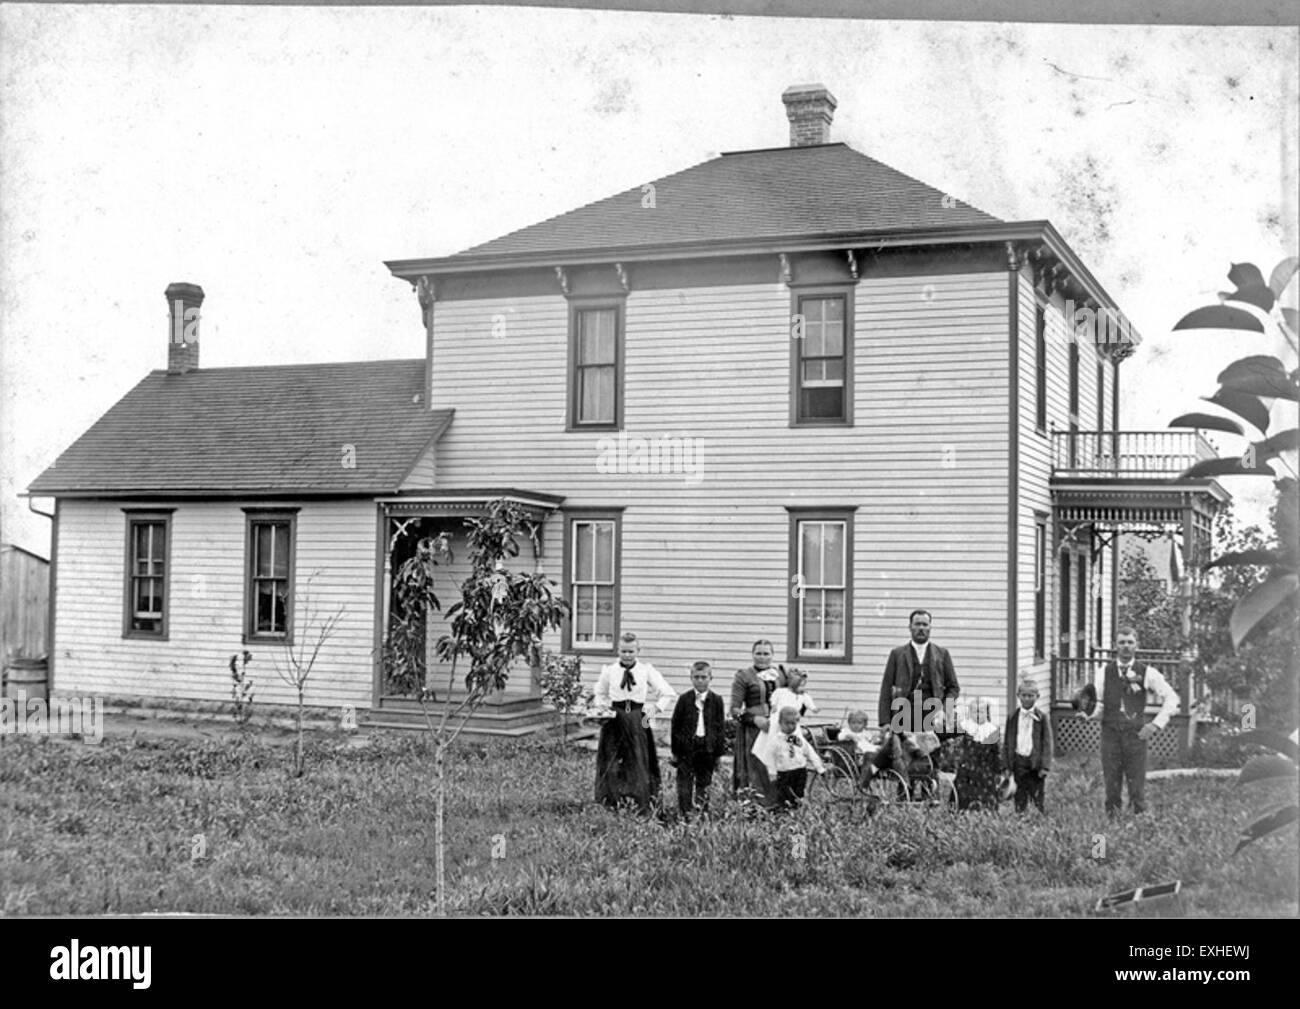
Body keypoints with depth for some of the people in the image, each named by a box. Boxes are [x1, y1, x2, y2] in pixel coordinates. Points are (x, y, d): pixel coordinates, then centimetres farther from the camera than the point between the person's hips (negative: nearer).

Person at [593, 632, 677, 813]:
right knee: (611, 763, -2)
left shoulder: (646, 670, 0)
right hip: (614, 719, 1)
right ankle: (612, 803, 9)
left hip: (637, 719, -1)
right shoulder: (609, 670, 3)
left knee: (638, 763, 0)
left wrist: (654, 709, -5)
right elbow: (600, 694, 22)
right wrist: (602, 708, 5)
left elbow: (669, 694, 4)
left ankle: (641, 809, 7)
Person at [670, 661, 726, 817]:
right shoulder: (684, 699, 0)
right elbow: (676, 725, 2)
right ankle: (685, 813, 4)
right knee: (685, 782, 0)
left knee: (704, 783, 8)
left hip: (707, 747, 1)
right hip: (687, 747, -1)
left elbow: (719, 728, 7)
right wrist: (675, 751, 0)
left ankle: (703, 813, 16)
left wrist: (718, 752, 5)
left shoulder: (716, 700, 3)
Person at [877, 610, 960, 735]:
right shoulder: (897, 654, 11)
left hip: (933, 716, 0)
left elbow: (953, 687, 15)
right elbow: (886, 689, 8)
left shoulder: (942, 654, 14)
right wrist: (885, 722, -2)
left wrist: (944, 710, -4)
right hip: (904, 716, 0)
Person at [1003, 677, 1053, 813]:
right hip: (1018, 762, 2)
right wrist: (1006, 765, 5)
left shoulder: (1042, 718, -1)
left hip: (1035, 762, -2)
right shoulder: (1012, 717, 6)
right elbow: (1007, 742, 9)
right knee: (1020, 798, 7)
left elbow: (1047, 743, -3)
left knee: (1037, 797, 1)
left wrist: (1045, 766, -9)